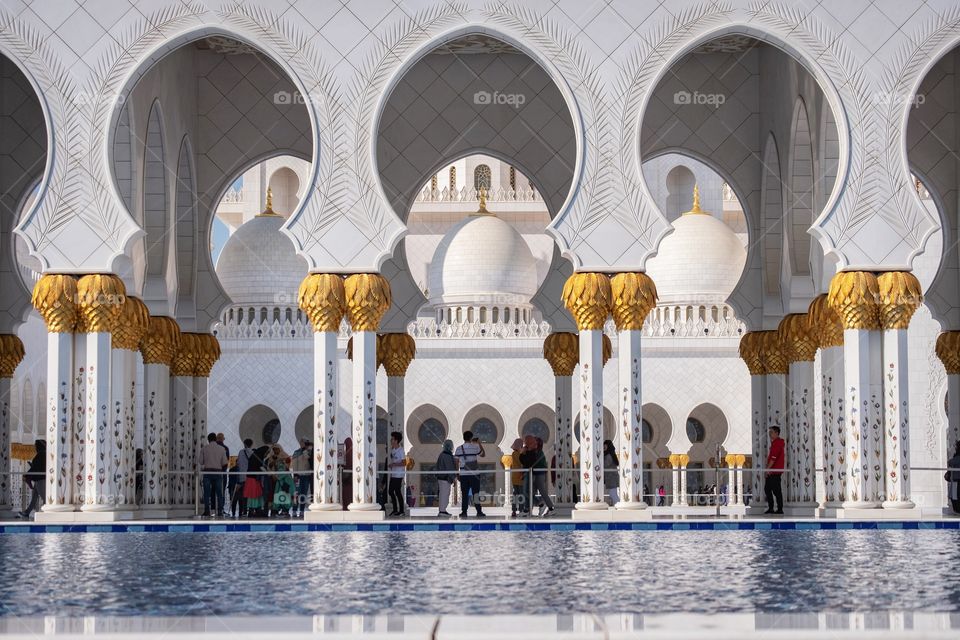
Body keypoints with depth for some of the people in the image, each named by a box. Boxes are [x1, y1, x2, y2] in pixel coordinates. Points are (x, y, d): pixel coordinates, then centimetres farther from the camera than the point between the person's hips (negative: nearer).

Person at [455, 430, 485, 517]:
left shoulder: (459, 449, 0)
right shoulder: (475, 447, -3)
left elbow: (456, 462, 2)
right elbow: (482, 454, 16)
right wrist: (479, 444, 25)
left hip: (463, 474, 1)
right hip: (474, 474, -1)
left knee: (464, 494, 5)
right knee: (476, 493, 1)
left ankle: (464, 512, 5)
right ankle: (479, 511, -3)